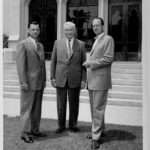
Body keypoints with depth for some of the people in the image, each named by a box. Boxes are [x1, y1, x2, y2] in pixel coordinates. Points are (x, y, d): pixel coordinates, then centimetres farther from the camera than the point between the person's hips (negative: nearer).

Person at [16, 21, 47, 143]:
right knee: (26, 108, -1)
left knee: (37, 108, 11)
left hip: (39, 83, 7)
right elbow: (20, 64, -13)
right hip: (29, 82, -7)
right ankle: (25, 133, 8)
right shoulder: (22, 44, -6)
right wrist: (23, 82, -18)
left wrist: (44, 80, 13)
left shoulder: (40, 46, 16)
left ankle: (35, 130, 21)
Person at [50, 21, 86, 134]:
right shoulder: (57, 43, 4)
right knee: (61, 104, 7)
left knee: (74, 104, 9)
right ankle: (61, 125, 23)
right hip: (60, 78, 1)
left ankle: (73, 125, 25)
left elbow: (83, 64, 3)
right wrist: (52, 77, 0)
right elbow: (53, 61, 6)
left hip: (75, 79, 0)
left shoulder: (81, 44, 3)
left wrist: (83, 80, -3)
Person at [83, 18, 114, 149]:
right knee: (94, 107, 14)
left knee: (98, 108, -6)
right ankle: (99, 130, 28)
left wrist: (91, 63, -14)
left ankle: (96, 137, 0)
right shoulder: (96, 41, 20)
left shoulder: (108, 39, -5)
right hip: (92, 79, 8)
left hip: (101, 79, -8)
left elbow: (109, 58, -14)